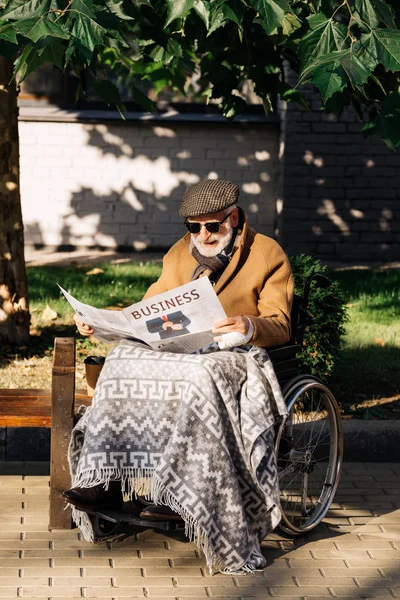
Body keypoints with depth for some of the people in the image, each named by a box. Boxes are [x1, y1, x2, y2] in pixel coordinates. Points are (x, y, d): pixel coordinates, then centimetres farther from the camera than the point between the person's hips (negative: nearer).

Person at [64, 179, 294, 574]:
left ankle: (179, 496, -42)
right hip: (180, 351, 5)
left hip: (236, 355, -5)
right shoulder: (180, 254, 19)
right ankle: (105, 481, -33)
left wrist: (249, 327, -30)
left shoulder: (268, 255, 1)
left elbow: (279, 327, -7)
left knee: (197, 378, -40)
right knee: (123, 360, -25)